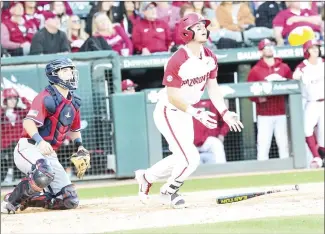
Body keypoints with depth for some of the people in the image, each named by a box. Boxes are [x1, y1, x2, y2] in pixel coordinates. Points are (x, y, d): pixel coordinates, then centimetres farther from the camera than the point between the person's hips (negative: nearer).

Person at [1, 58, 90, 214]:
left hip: (49, 155, 8)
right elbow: (28, 122, -25)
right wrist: (40, 141, -42)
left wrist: (79, 146, 9)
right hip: (28, 148, -8)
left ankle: (27, 199, 17)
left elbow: (74, 129, 28)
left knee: (71, 201, 1)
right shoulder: (47, 97, -12)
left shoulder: (74, 103, 13)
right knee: (45, 172, -41)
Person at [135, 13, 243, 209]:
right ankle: (169, 191, 15)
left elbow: (212, 87, 6)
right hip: (168, 112, -9)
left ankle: (146, 177, 38)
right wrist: (197, 114, -28)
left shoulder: (210, 58, -2)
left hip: (185, 113, 9)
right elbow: (173, 97, -24)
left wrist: (225, 113, -5)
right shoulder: (177, 61, -26)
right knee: (191, 158, -11)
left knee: (182, 158, 16)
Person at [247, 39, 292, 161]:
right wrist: (258, 98, -18)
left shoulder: (284, 67, 11)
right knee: (263, 144, -8)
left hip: (282, 113, 3)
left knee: (284, 144, 4)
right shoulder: (255, 70, 2)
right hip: (264, 115, -3)